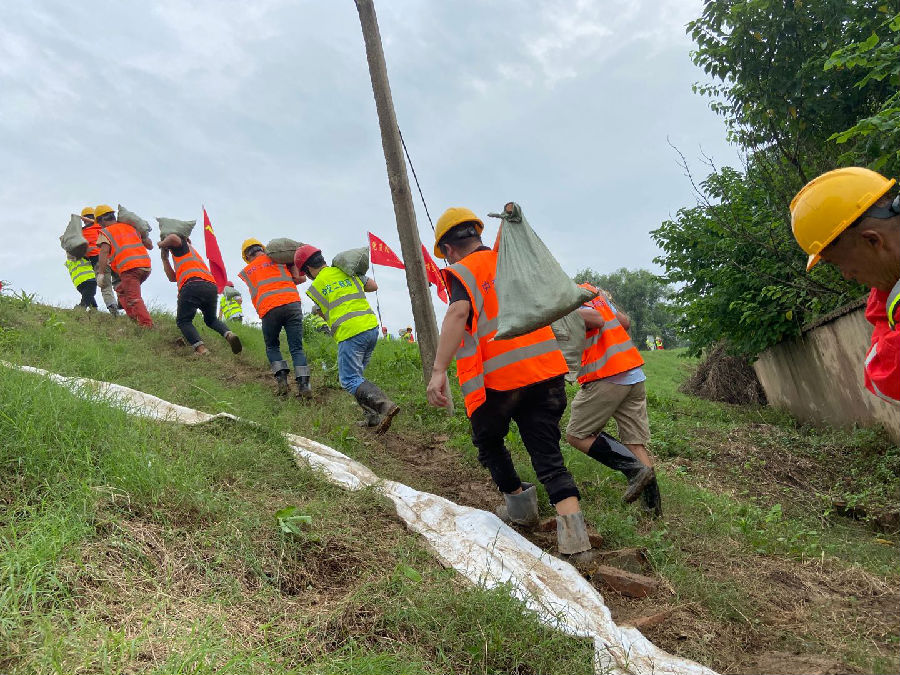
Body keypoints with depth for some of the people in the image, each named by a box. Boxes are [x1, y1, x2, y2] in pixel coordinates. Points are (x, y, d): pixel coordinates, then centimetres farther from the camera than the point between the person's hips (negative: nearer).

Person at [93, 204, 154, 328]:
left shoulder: (105, 232, 8)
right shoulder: (130, 226, 23)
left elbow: (104, 251, -8)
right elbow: (149, 244, 24)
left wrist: (101, 273, -9)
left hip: (129, 267, -7)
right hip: (146, 265, 7)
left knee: (134, 298, -9)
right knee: (121, 291, 23)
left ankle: (147, 325, -22)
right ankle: (135, 319, 12)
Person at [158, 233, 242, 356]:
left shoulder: (180, 245, 19)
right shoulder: (192, 253, 40)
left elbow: (173, 238, -8)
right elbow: (173, 278, 39)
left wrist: (162, 244, 12)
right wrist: (165, 259, 41)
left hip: (193, 285, -7)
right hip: (211, 287, 7)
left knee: (183, 321, 3)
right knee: (211, 319, 24)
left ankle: (201, 349, -20)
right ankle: (229, 334, -6)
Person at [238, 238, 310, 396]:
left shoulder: (245, 272, 23)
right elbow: (301, 278, 16)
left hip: (269, 310, 0)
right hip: (292, 303, 0)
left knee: (272, 347, 21)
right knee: (296, 348, 5)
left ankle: (282, 379, 3)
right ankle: (303, 384, -8)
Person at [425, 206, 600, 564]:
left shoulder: (463, 272, -1)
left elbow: (458, 311, -21)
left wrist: (439, 370, -29)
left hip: (498, 378, -5)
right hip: (547, 371, 5)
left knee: (488, 441, 23)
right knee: (547, 453, 5)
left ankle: (520, 503, 31)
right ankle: (572, 530, -11)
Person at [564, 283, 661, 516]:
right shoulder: (594, 291, 20)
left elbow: (596, 319, -21)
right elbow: (625, 322, 22)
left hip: (605, 378, -8)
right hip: (636, 374, 8)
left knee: (576, 435, 5)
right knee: (635, 443, 10)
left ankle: (635, 469, -6)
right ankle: (653, 505, 7)